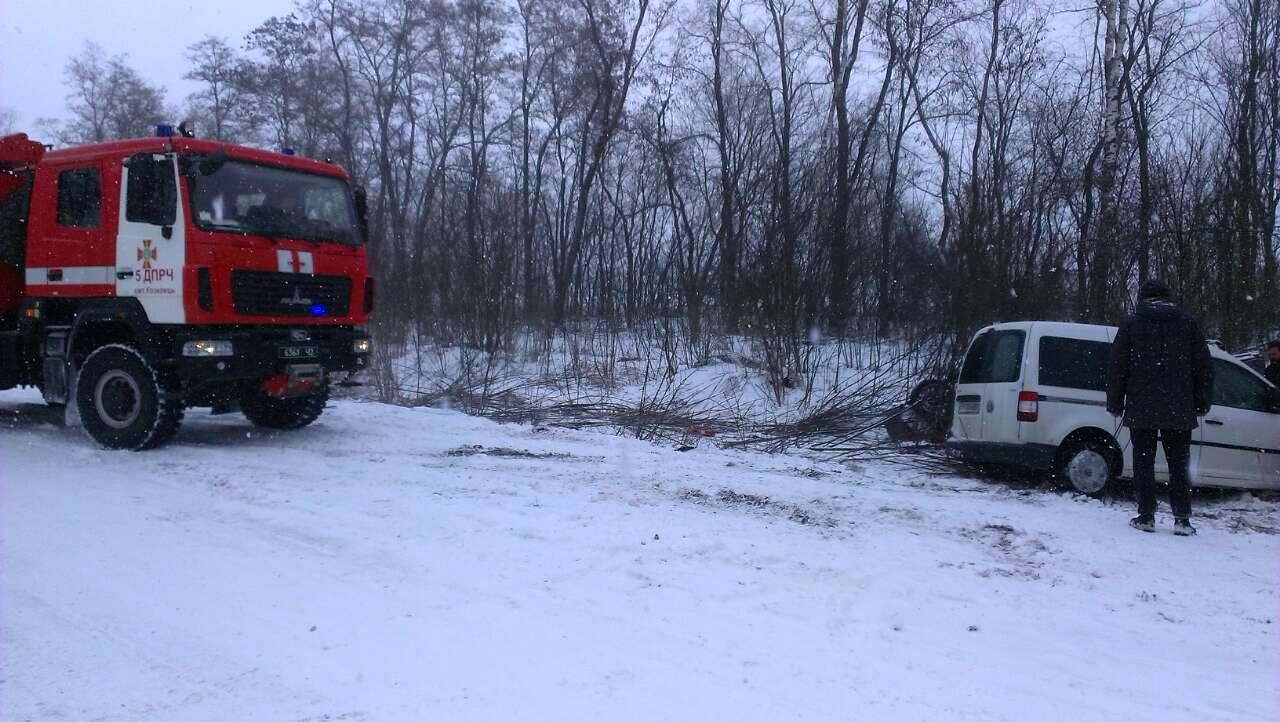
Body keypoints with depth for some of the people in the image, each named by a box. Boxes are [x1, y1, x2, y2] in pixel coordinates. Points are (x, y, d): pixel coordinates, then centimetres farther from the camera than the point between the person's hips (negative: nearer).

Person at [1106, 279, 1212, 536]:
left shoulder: (1131, 324, 1)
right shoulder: (1187, 324, 7)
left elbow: (1117, 367, 0)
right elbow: (1203, 368, 9)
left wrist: (1115, 403, 6)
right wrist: (1201, 404, 15)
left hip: (1141, 409, -2)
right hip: (1179, 410, 2)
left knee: (1144, 462, 4)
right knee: (1179, 464, 8)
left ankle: (1146, 517, 2)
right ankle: (1182, 518, 4)